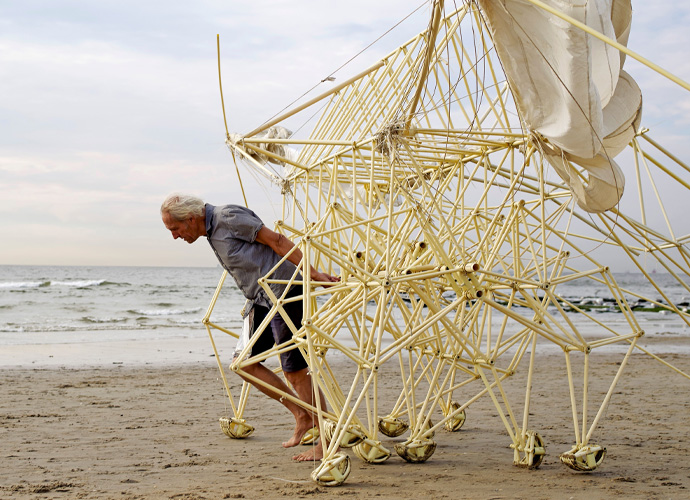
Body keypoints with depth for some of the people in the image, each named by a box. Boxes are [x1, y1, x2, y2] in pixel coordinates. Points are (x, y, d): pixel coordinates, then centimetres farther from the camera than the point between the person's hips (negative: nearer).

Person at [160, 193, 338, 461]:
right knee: (245, 362, 7)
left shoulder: (228, 216, -13)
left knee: (295, 371, -7)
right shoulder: (213, 232, 16)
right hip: (261, 299, 10)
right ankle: (302, 416, 13)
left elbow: (275, 240, -16)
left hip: (285, 293, -10)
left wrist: (312, 273, -18)